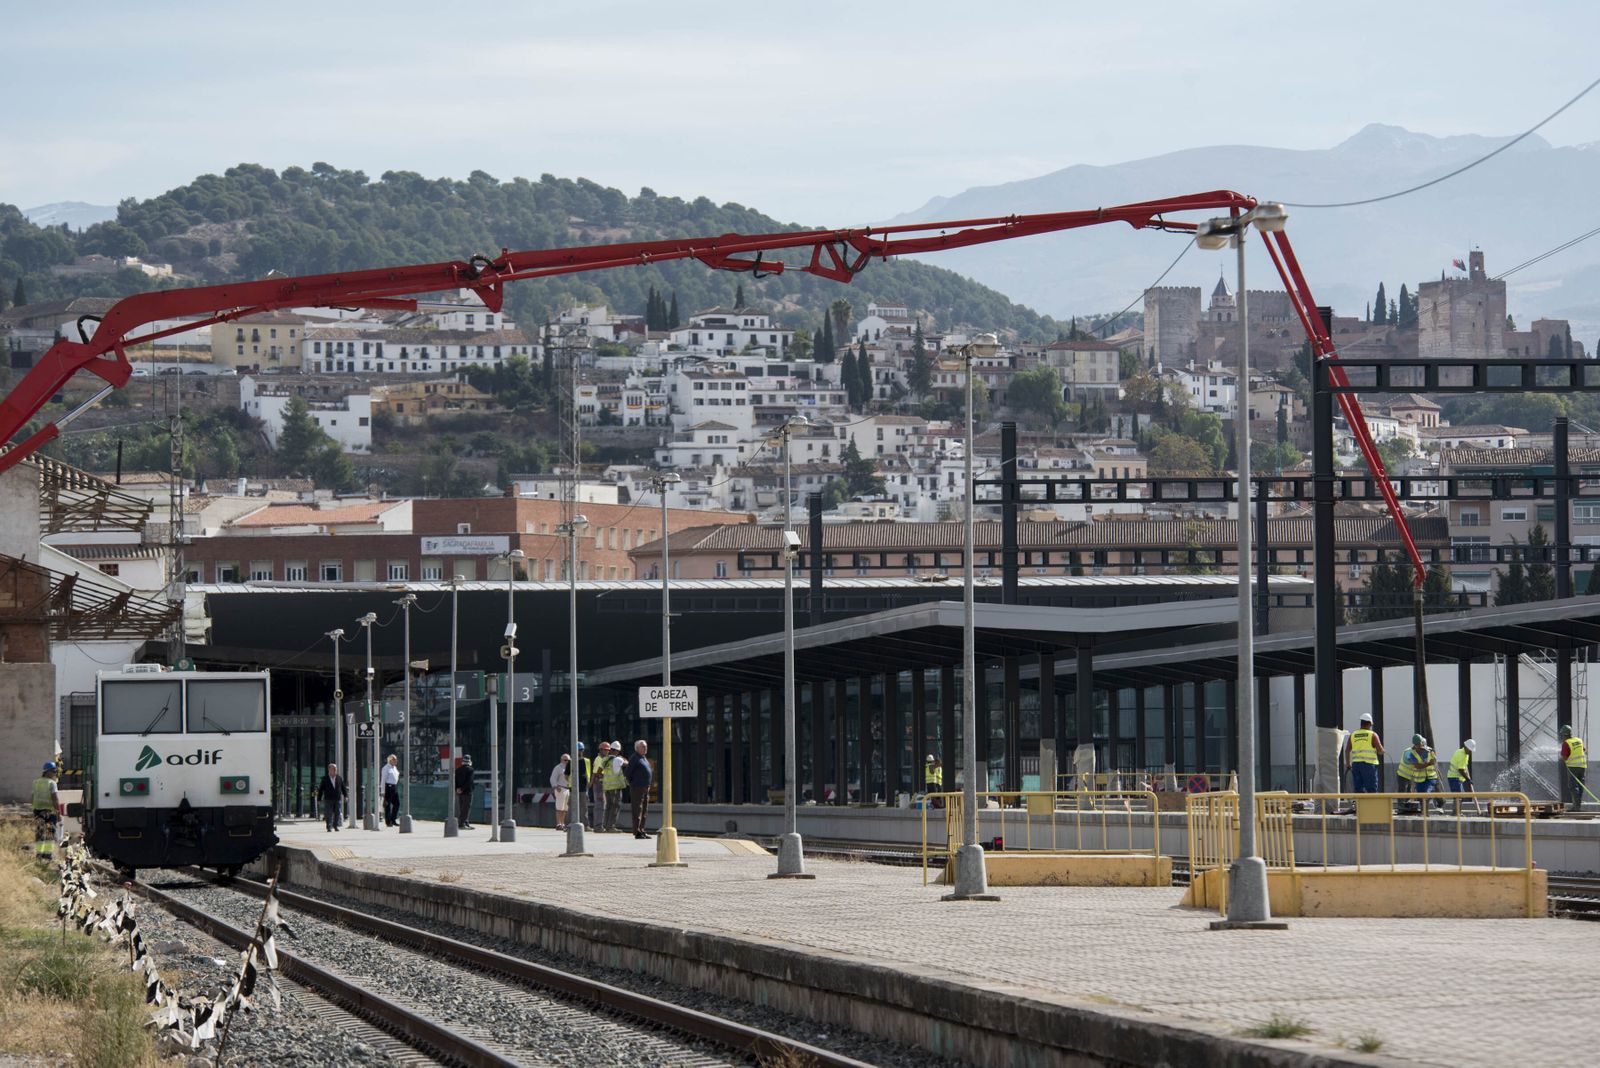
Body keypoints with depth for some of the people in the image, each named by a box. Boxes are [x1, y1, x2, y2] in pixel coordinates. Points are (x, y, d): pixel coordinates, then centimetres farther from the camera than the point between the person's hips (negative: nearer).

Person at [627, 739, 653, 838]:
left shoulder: (644, 758, 17)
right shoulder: (635, 758, -10)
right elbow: (628, 772, -12)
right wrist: (631, 783, -6)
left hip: (646, 788, 9)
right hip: (637, 788, -9)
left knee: (644, 811, 12)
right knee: (638, 810, -8)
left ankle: (642, 831, 17)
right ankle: (637, 832, -9)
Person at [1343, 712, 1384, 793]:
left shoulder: (1353, 735, 9)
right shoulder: (1372, 735, -2)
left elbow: (1347, 751, 9)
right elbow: (1380, 751, -5)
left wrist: (1347, 764, 18)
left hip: (1355, 763, 4)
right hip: (1369, 764, -4)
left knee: (1357, 789, 6)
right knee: (1371, 790, -1)